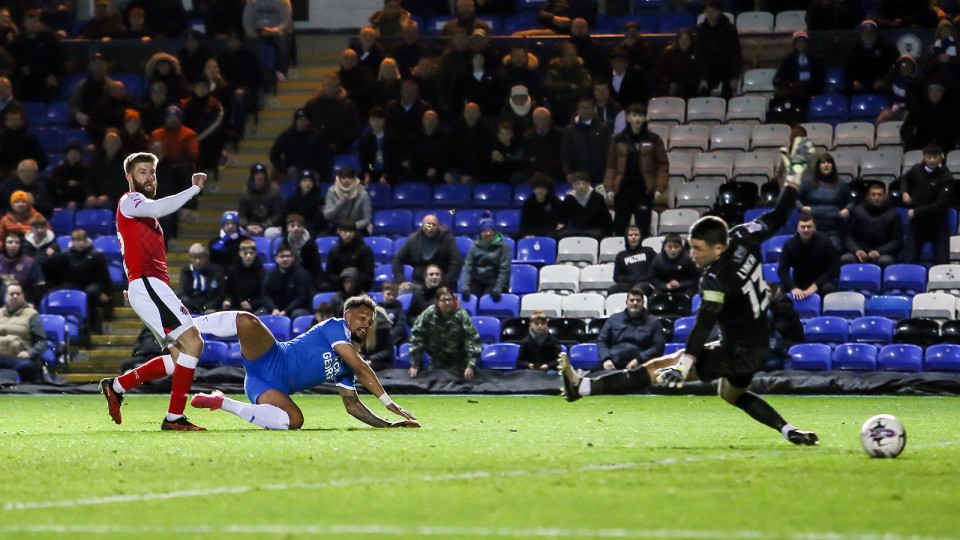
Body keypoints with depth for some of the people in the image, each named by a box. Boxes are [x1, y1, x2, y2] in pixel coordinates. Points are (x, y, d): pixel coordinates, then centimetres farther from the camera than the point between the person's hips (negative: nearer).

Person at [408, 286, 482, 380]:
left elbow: (473, 340, -23)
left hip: (459, 362, -2)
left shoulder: (462, 315, -21)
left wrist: (471, 366, -33)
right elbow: (416, 338, -12)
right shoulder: (427, 315, -17)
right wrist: (414, 365, -14)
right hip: (437, 362, 2)